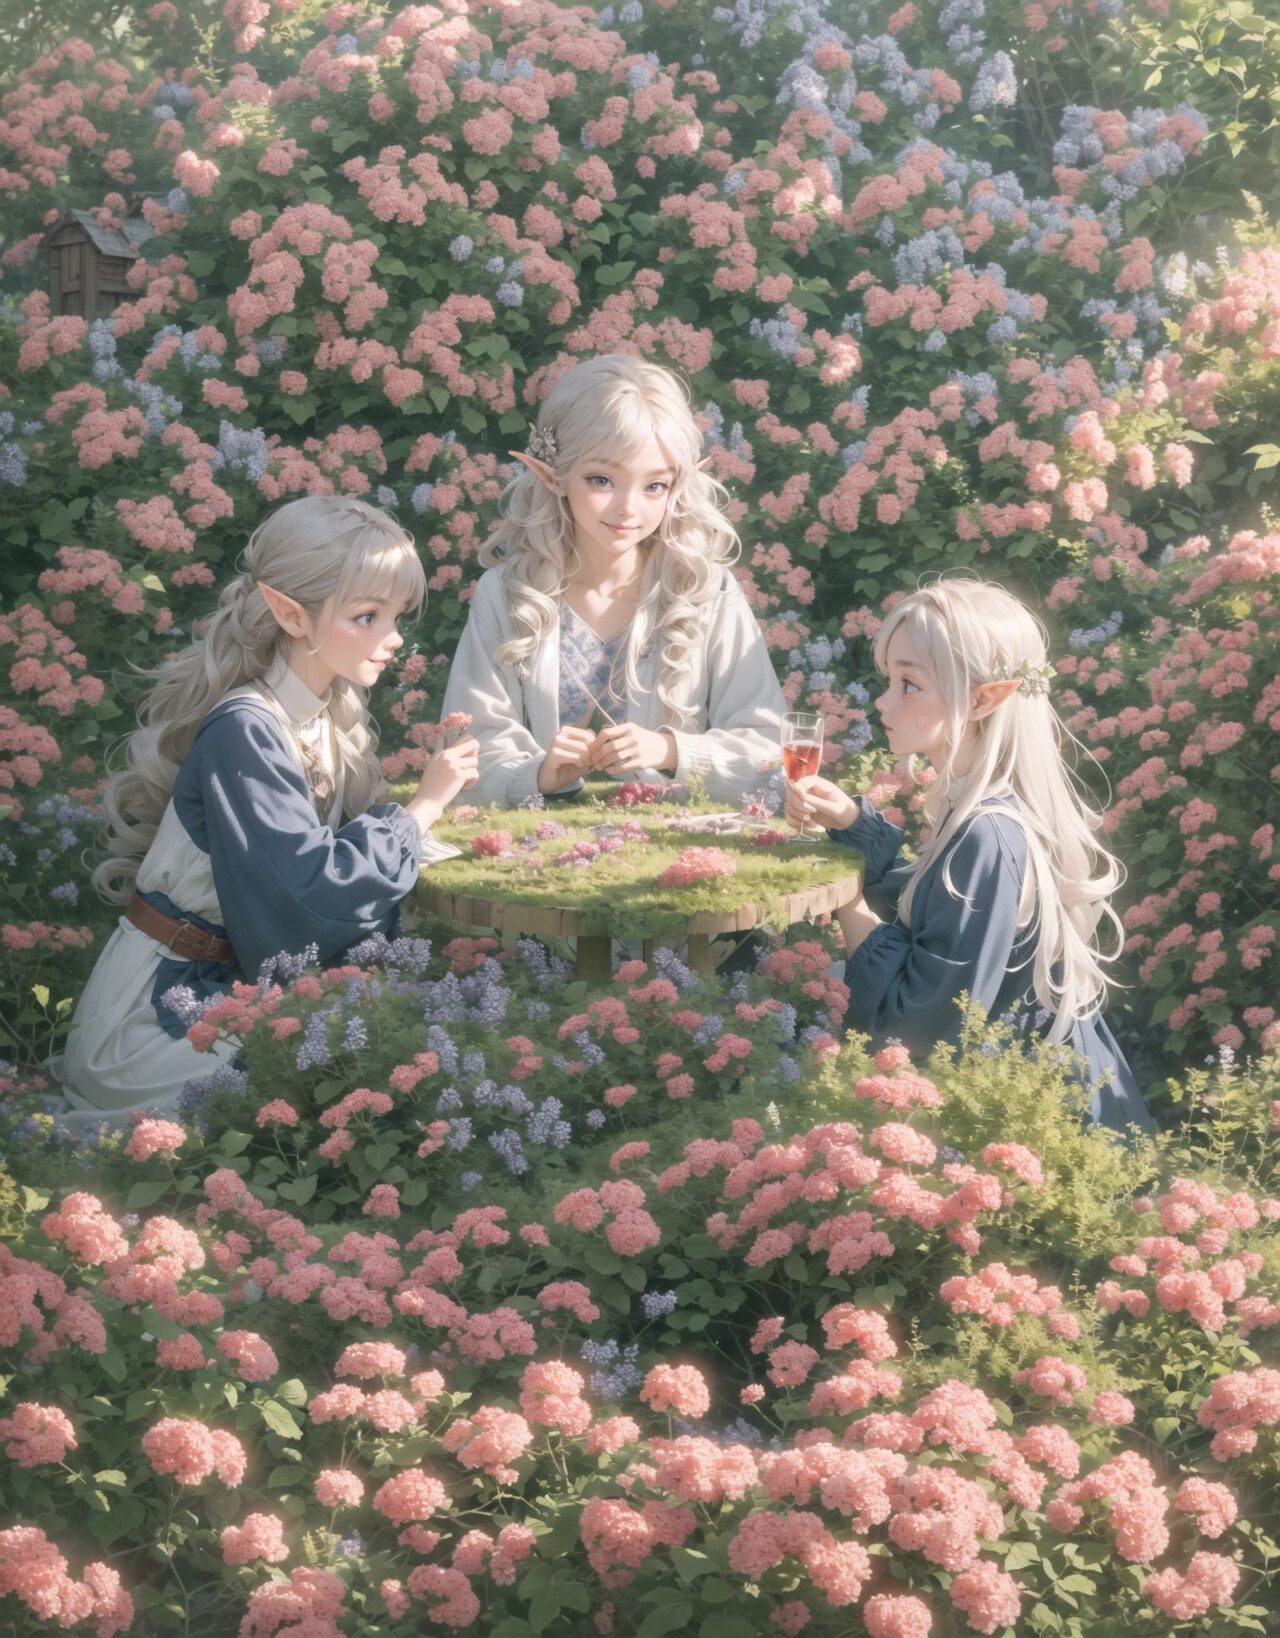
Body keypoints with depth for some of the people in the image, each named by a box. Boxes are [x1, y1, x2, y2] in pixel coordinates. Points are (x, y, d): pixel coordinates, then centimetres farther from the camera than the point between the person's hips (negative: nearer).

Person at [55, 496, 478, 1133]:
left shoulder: (336, 713, 4)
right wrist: (422, 807, -18)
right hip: (157, 1014, -8)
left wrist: (436, 787, -10)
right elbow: (306, 885, -29)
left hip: (237, 986, 8)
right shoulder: (245, 733, -22)